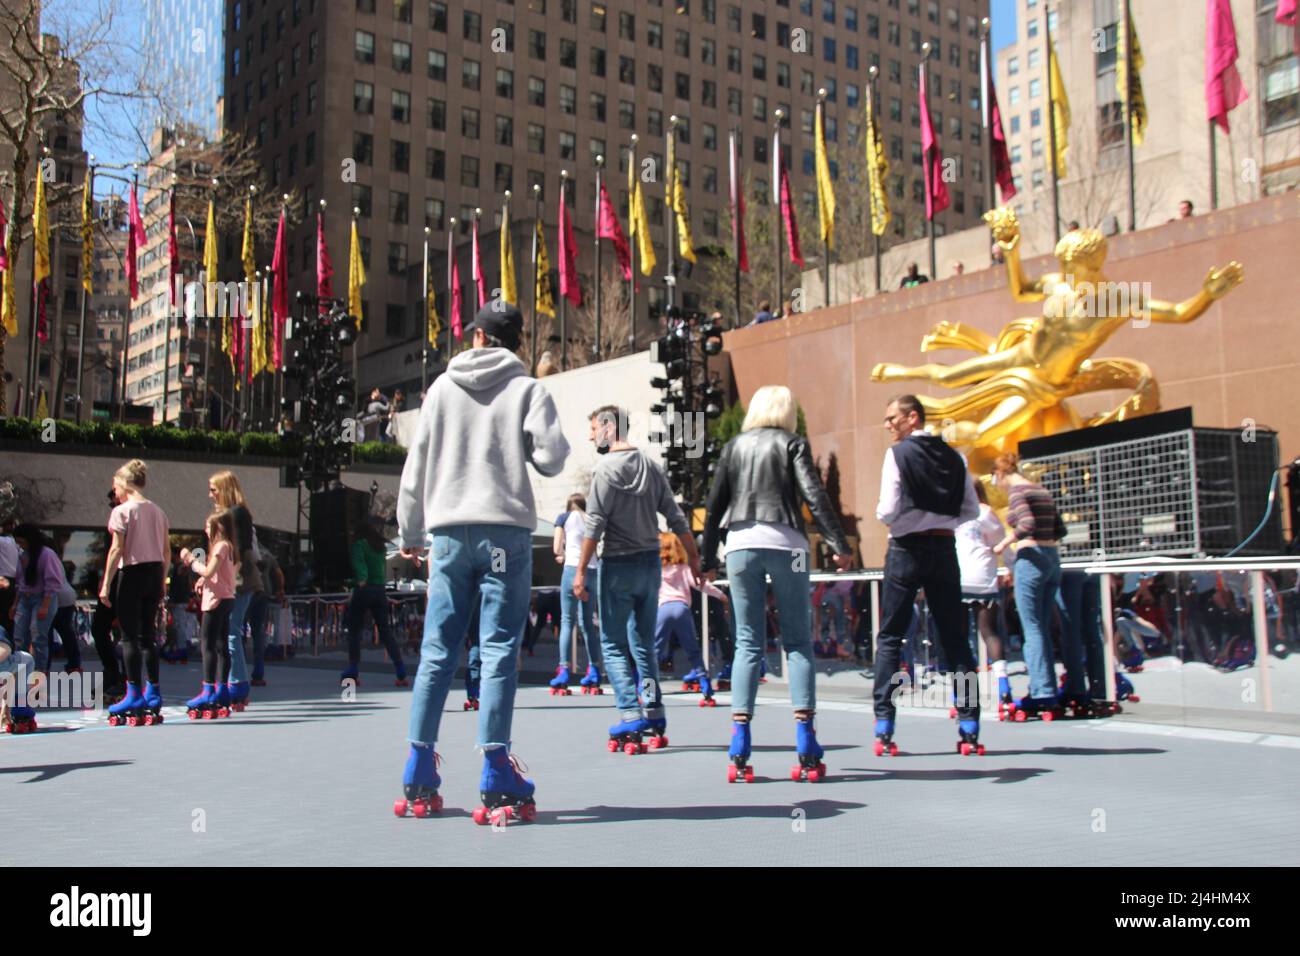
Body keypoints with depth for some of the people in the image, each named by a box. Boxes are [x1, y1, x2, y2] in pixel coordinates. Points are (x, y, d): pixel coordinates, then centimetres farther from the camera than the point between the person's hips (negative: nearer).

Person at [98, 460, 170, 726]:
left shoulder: (122, 511, -7)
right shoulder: (157, 512, 11)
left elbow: (117, 549, -11)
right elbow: (166, 550, 12)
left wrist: (106, 584, -9)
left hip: (132, 573, -6)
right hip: (154, 572, 6)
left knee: (130, 636, -3)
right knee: (148, 635, 12)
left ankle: (134, 694, -5)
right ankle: (153, 693, 13)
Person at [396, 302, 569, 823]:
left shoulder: (443, 386, 11)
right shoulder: (528, 389, 2)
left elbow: (417, 462, 12)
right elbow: (552, 457, -8)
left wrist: (410, 534, 19)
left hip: (448, 530, 3)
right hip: (505, 530, -3)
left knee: (436, 652, 7)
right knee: (499, 651, -3)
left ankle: (418, 780, 10)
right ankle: (496, 780, -7)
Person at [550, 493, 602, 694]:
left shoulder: (564, 517, 10)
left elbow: (557, 548, 5)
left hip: (573, 569, -3)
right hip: (594, 571, 4)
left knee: (567, 620, -2)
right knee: (587, 621, 11)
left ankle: (564, 671, -10)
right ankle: (594, 671, 8)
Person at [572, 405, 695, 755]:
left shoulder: (606, 467, -10)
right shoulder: (651, 466, 9)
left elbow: (595, 525, -15)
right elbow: (676, 518, 9)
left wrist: (580, 571, -12)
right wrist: (695, 559, 15)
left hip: (619, 565, -6)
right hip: (650, 562, 6)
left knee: (614, 645, 1)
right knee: (644, 644, 13)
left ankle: (631, 715, -8)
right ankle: (654, 717, 11)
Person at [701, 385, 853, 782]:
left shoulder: (734, 446, 15)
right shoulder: (791, 443, 6)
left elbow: (714, 504, 13)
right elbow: (815, 497, -5)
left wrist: (708, 559, 17)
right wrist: (840, 546, -5)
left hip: (741, 545, 3)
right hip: (785, 544, -3)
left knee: (747, 644, 4)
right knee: (798, 642, 2)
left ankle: (739, 751, -5)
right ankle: (806, 750, -4)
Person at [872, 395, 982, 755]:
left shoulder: (899, 453, -7)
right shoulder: (952, 456, 8)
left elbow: (889, 511, -13)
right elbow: (972, 510, 9)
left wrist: (879, 510, 8)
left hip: (907, 548, -4)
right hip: (944, 548, 4)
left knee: (889, 638, 2)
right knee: (955, 638, 8)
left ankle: (884, 730, -3)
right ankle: (970, 729, 6)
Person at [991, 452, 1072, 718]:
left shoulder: (1016, 490, -8)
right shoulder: (1042, 490, 17)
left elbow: (1027, 524, -22)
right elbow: (1060, 530, 16)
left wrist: (1003, 544, -10)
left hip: (1031, 559, -8)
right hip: (1052, 558, 8)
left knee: (1033, 628, -4)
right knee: (1043, 627, 13)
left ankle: (1043, 693, -6)